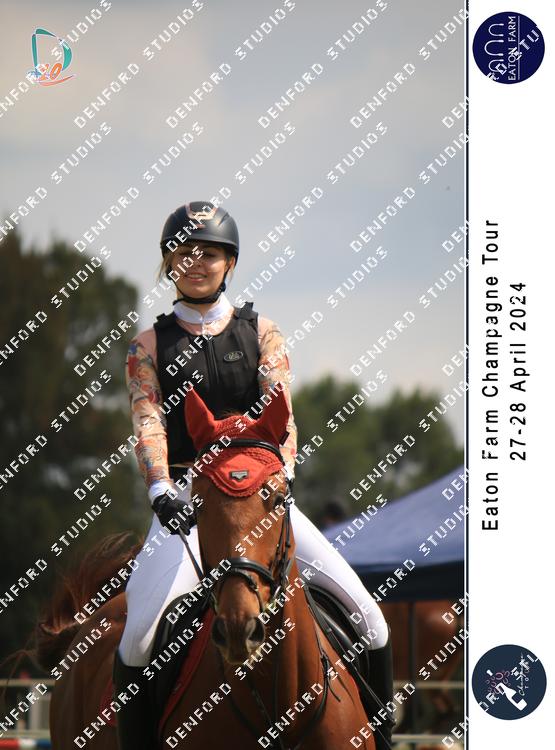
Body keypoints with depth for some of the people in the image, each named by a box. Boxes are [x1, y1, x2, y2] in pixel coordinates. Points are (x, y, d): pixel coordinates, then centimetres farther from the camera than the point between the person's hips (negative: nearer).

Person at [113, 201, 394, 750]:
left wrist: (280, 473, -24)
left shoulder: (261, 335, 9)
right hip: (186, 499, -1)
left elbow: (279, 414, -3)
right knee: (141, 631, -22)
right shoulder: (149, 347, 7)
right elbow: (148, 423, -7)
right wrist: (161, 492, -26)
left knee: (363, 609, -11)